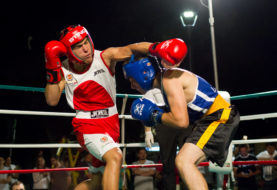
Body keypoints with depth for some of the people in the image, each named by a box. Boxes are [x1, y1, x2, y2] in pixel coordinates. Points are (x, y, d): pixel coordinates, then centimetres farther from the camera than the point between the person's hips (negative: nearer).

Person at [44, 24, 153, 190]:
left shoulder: (105, 57, -11)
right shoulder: (64, 69, -4)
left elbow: (131, 49, -25)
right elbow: (52, 101, -7)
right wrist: (52, 72, -18)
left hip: (111, 121, 3)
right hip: (87, 124, -2)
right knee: (115, 156, -29)